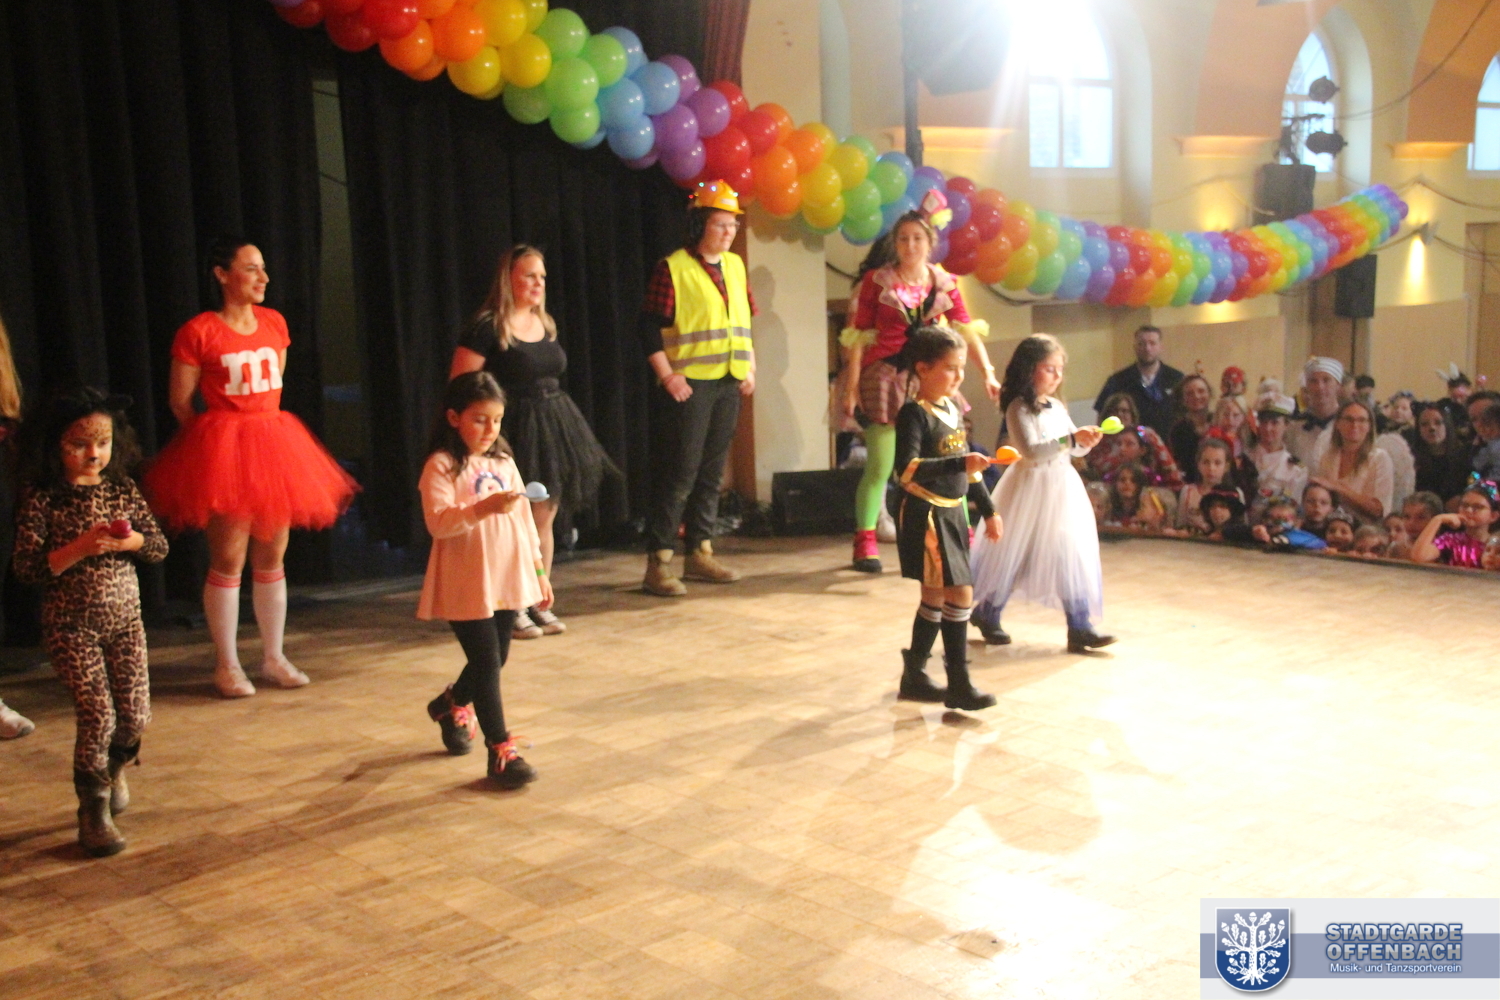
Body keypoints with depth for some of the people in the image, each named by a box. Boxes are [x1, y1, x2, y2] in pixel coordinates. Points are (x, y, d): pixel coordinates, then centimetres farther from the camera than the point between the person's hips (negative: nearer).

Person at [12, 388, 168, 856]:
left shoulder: (123, 489, 3)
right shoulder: (42, 500, -9)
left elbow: (159, 546, 6)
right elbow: (27, 567, -13)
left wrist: (127, 540, -15)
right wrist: (80, 548, -24)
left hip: (125, 619, 4)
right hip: (71, 624, -4)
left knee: (136, 715, 4)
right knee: (98, 714, -11)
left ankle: (113, 767, 38)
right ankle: (93, 812, 7)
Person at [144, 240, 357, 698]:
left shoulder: (274, 323, 9)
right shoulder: (198, 332, -8)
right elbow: (180, 402, -3)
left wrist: (264, 427, 14)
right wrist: (224, 435, 4)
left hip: (275, 442, 5)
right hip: (222, 452, -5)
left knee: (272, 558, 9)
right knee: (228, 560, -2)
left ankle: (274, 658, 19)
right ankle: (227, 665, 9)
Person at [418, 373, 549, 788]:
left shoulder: (503, 462, 12)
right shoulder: (441, 466, -9)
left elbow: (524, 519, 16)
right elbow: (437, 521, -21)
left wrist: (539, 569, 16)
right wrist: (483, 508, -34)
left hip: (508, 579, 7)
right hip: (466, 585, -7)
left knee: (496, 659, 17)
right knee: (487, 663, -7)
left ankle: (451, 704, 45)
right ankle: (501, 750, -1)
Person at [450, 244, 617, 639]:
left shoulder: (546, 324, 13)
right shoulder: (486, 328, -10)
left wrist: (559, 426, 17)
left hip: (552, 428, 7)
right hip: (515, 429, -7)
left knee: (545, 519, 9)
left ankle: (540, 603, 18)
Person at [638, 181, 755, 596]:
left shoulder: (734, 266, 13)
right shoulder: (672, 268, -7)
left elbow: (746, 319, 20)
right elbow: (650, 328, -10)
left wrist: (750, 368, 10)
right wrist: (668, 376, -15)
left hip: (728, 383, 7)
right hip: (690, 386, -7)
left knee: (712, 472, 11)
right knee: (681, 473, -8)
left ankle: (700, 553, 20)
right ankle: (658, 562, -3)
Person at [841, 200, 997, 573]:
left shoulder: (944, 283, 8)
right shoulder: (878, 281, 1)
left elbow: (967, 330, 5)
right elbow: (859, 335, 1)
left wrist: (988, 373, -5)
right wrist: (852, 384, -4)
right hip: (885, 375, -2)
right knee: (880, 465, -3)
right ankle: (865, 542, 8)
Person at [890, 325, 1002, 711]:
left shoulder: (953, 409, 13)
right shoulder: (914, 413, -13)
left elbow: (968, 467, 22)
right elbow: (908, 469, -25)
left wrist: (988, 510, 23)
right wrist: (959, 465, -32)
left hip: (953, 513, 9)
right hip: (926, 515, -9)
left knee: (936, 596, 13)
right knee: (960, 593, -10)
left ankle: (915, 673, 25)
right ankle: (959, 685, -4)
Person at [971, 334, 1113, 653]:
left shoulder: (1056, 406, 11)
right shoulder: (1019, 409, -11)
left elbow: (1074, 450, 13)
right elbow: (1031, 451, -22)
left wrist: (1087, 441, -8)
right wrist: (1071, 439, -26)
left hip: (1063, 488, 7)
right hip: (1031, 487, -7)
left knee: (1072, 556, 1)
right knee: (1013, 555, 4)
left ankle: (1079, 628, 3)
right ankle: (988, 616, 23)